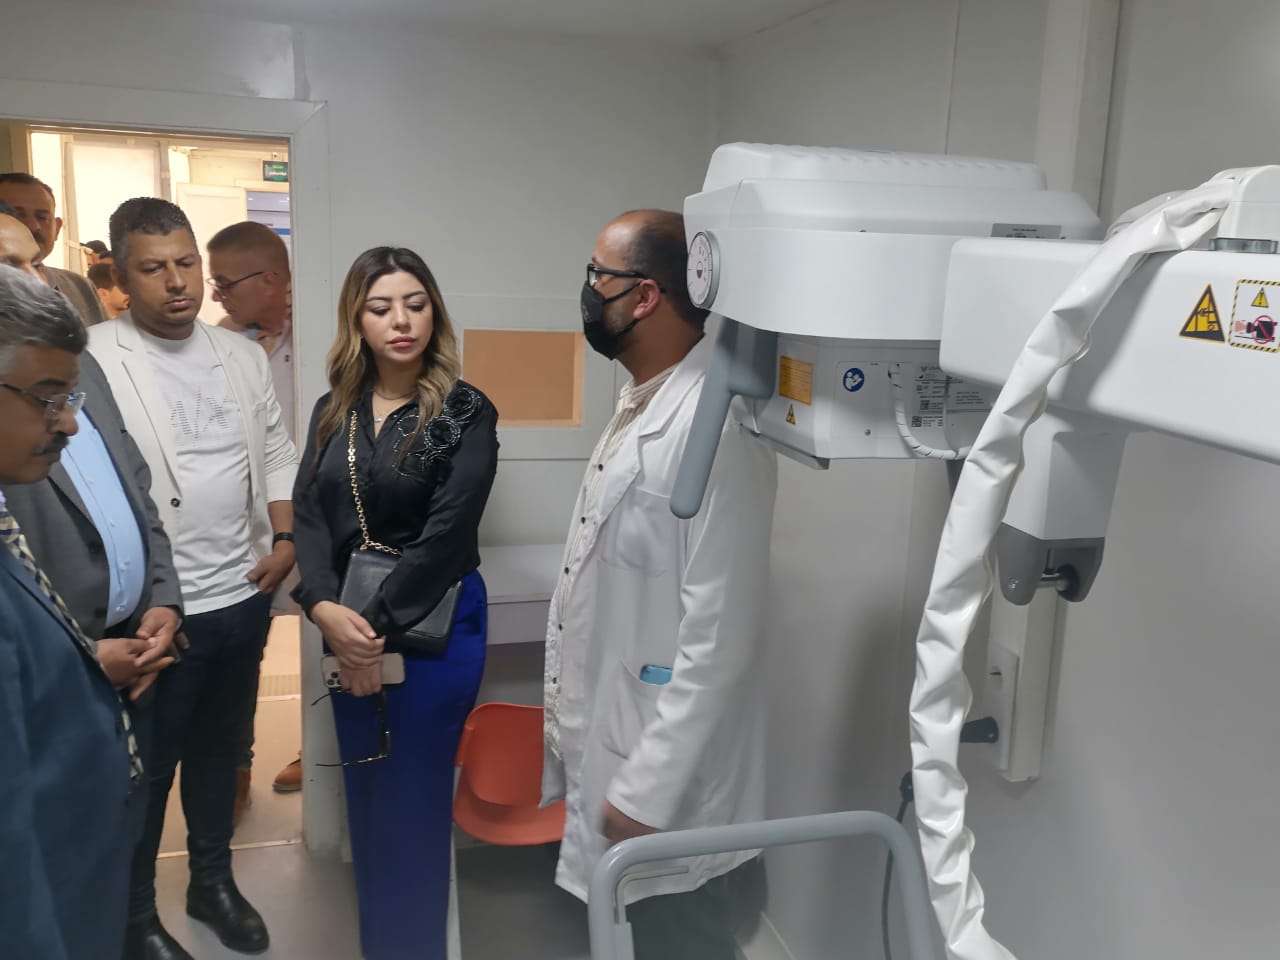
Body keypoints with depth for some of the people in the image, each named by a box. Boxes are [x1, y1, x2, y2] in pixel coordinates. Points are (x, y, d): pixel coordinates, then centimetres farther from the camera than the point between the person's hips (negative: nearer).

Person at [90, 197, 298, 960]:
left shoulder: (242, 357, 6)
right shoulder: (93, 361, -12)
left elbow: (277, 453, 13)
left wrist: (285, 538, 1)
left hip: (244, 597, 5)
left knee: (219, 747, 21)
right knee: (148, 766, 11)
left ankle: (214, 881, 40)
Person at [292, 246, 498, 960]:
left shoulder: (466, 413, -9)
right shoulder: (334, 411, 7)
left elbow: (445, 534, -15)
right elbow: (309, 512, -1)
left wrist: (376, 629, -15)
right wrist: (326, 608, -18)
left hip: (435, 624, -5)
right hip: (347, 628, 5)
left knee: (412, 803, 5)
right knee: (365, 797, 17)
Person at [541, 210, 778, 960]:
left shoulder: (714, 431, -24)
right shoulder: (638, 406, 7)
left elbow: (719, 639, -25)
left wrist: (647, 791, -20)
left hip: (670, 788, -9)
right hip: (610, 753, 9)